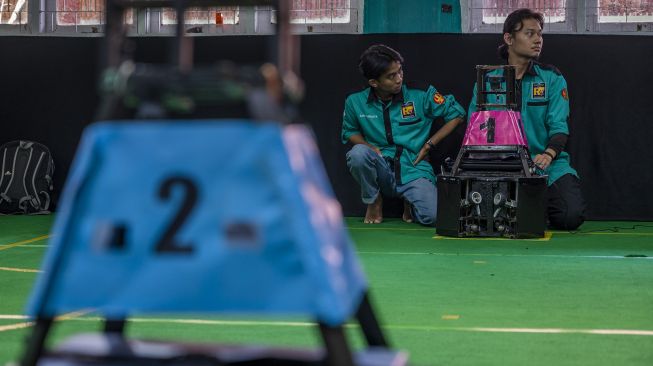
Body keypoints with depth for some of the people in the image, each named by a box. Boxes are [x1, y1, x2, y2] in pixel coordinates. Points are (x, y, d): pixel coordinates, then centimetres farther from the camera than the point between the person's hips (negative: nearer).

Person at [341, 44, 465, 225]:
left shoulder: (421, 95, -7)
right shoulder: (355, 103, -2)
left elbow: (457, 113, 3)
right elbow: (350, 132, 16)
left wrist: (429, 144, -2)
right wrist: (370, 148, -6)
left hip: (413, 171, -1)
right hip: (381, 168, 1)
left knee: (430, 216, -28)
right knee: (358, 154, -33)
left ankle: (410, 201, 12)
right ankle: (373, 201, -2)